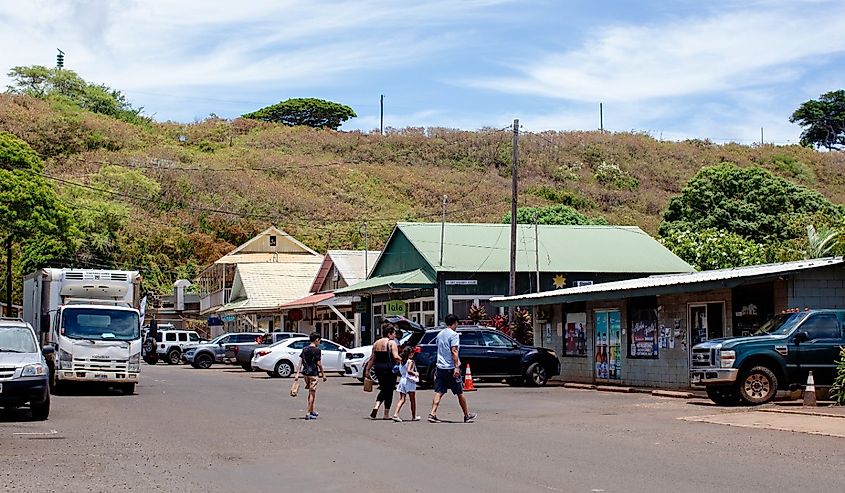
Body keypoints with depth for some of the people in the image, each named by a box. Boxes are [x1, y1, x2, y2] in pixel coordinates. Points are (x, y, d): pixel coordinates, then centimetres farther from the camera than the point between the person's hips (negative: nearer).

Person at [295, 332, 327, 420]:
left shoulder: (304, 349, 8)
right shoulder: (317, 350, -10)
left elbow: (300, 362, 5)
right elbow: (319, 363, -10)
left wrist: (298, 373, 4)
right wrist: (323, 374, -2)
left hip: (305, 373, 7)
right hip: (313, 373, -6)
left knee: (310, 392, 20)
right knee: (312, 393, -2)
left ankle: (312, 411, 31)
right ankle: (309, 414, -5)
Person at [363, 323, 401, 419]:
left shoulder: (376, 343, 9)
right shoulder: (391, 343, -9)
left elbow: (372, 358, 10)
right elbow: (396, 357, -20)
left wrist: (367, 369, 13)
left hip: (378, 368, 6)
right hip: (389, 369, -6)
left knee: (383, 389, 20)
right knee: (389, 391, 5)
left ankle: (376, 407, 1)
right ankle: (386, 414, 7)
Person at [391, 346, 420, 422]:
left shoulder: (402, 361, 10)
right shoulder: (411, 361, -12)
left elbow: (400, 371, 10)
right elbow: (409, 370, -25)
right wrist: (415, 374, -11)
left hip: (402, 380, 6)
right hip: (409, 381, -6)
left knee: (402, 400, 4)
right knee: (413, 400, 9)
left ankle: (396, 414, -13)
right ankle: (414, 416, 18)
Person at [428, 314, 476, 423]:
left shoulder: (440, 334, 14)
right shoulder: (453, 334, -10)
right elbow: (454, 351, -19)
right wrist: (456, 367, -21)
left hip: (440, 368, 7)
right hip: (451, 368, -6)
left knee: (439, 392, 2)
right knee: (460, 393, 6)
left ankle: (432, 414, -11)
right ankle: (467, 415, 16)